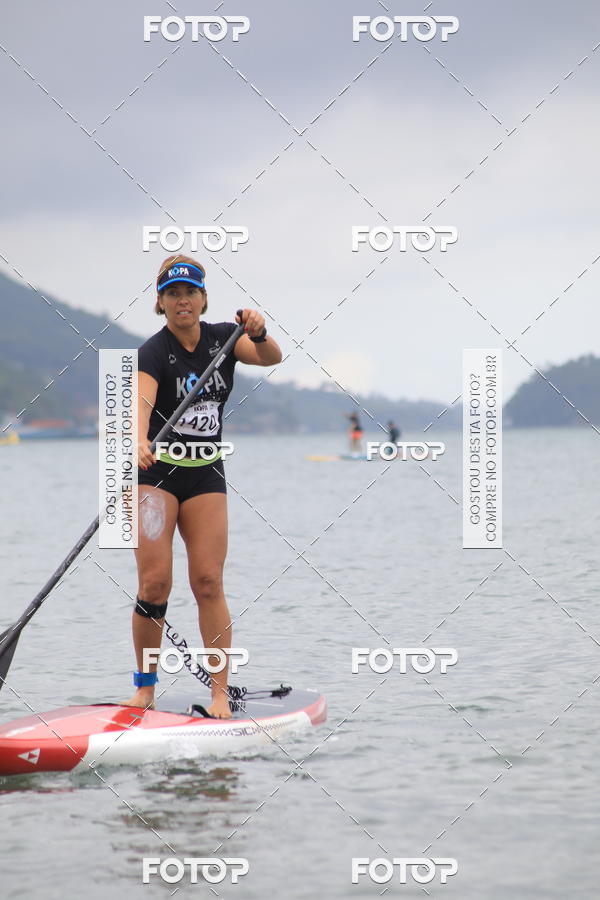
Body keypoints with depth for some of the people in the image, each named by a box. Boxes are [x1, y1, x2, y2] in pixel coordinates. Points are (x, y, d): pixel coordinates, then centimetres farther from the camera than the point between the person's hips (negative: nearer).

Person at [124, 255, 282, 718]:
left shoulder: (222, 337, 4)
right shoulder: (153, 352, -12)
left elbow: (271, 358, -10)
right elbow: (141, 400, -30)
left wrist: (259, 334, -32)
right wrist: (140, 441, -50)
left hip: (206, 473, 3)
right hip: (156, 471, -3)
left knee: (209, 583, -3)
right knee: (154, 582, -10)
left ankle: (221, 694, -1)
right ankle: (145, 686, 5)